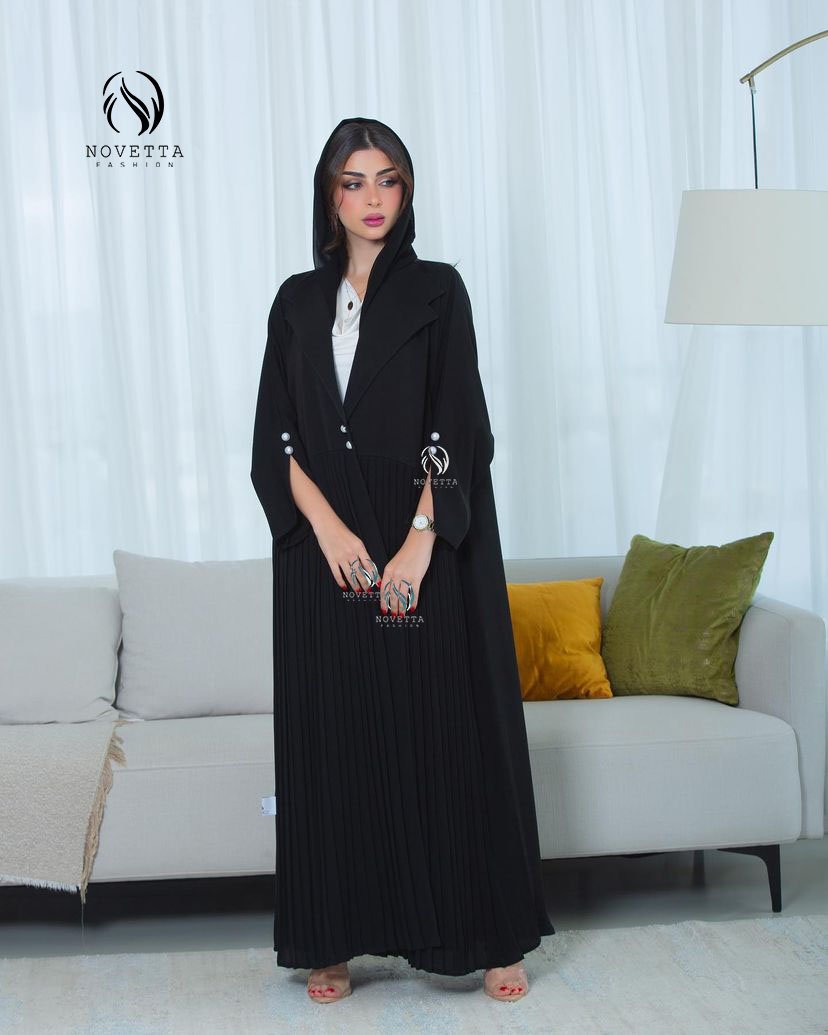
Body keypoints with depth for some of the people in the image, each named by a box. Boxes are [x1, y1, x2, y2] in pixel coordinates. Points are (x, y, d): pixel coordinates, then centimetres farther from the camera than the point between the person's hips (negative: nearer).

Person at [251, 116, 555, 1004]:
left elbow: (456, 428, -6)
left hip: (430, 550, -2)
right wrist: (328, 529, -11)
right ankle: (334, 939, 13)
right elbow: (275, 437, 3)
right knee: (334, 737, 4)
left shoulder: (438, 291, 2)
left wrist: (419, 541, -16)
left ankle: (487, 932, 12)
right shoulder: (298, 302, 9)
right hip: (326, 551, 2)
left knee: (450, 728, 1)